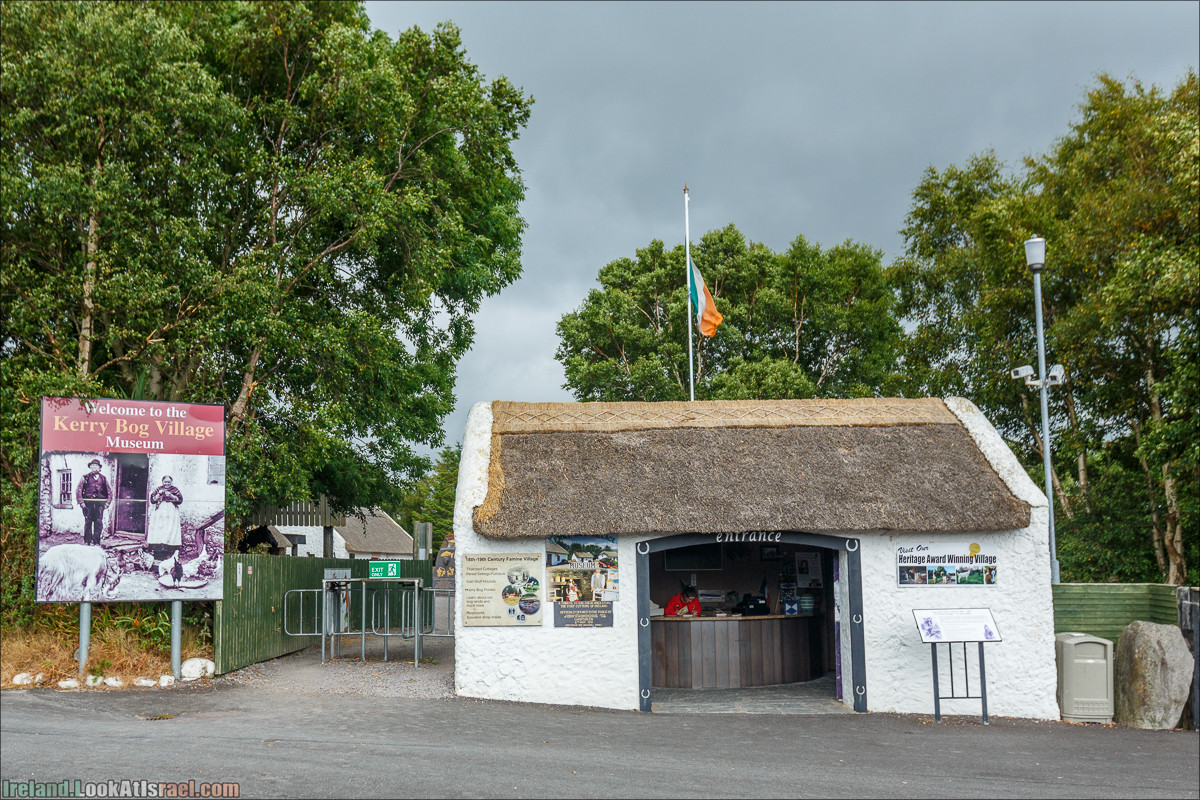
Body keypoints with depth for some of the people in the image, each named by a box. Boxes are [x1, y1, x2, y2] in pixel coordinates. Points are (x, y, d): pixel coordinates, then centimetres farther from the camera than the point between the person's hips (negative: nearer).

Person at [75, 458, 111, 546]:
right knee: (88, 523, -1)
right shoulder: (85, 478, 7)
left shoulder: (103, 479, 14)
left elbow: (109, 492, 17)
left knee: (98, 523, -3)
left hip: (99, 504, 1)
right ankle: (87, 542, 6)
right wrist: (81, 502, -6)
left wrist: (107, 503, 5)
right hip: (88, 503, -1)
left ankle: (96, 542, 3)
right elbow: (78, 490, 4)